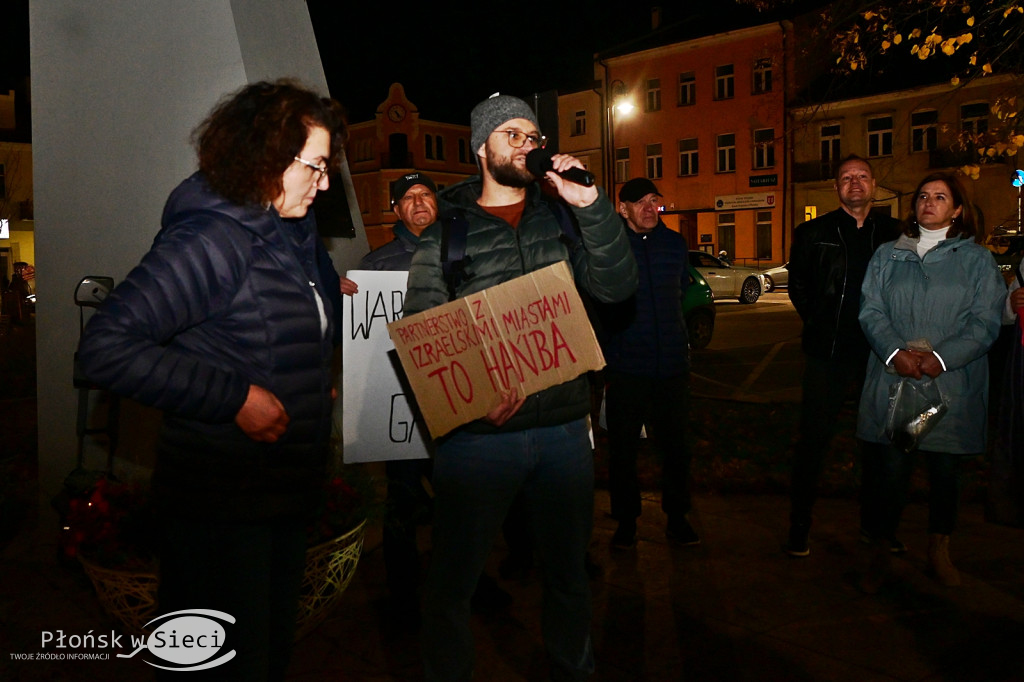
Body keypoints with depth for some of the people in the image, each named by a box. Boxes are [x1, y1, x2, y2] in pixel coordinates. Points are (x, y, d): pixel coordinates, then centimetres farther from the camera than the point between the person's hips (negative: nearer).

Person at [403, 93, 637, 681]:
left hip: (565, 428, 3)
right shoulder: (446, 227, 2)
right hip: (479, 433, -2)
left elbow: (618, 286, -2)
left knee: (569, 572, 19)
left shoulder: (560, 216, 9)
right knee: (453, 580, 7)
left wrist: (590, 204, -12)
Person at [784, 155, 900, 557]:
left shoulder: (893, 233, 6)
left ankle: (875, 523, 30)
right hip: (828, 355, -2)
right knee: (813, 440, 1)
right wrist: (820, 324, 5)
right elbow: (798, 285, 8)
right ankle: (799, 527, 13)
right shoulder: (814, 233, 1)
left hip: (878, 354, 3)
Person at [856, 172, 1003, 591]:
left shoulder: (977, 259, 7)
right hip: (892, 383, 0)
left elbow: (985, 323, -2)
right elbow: (870, 310, 2)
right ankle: (881, 555, 12)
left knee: (945, 472, 10)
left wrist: (940, 358, -17)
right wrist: (895, 352, -15)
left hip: (952, 386, 0)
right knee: (891, 470, -1)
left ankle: (939, 550, 29)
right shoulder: (888, 255, 12)